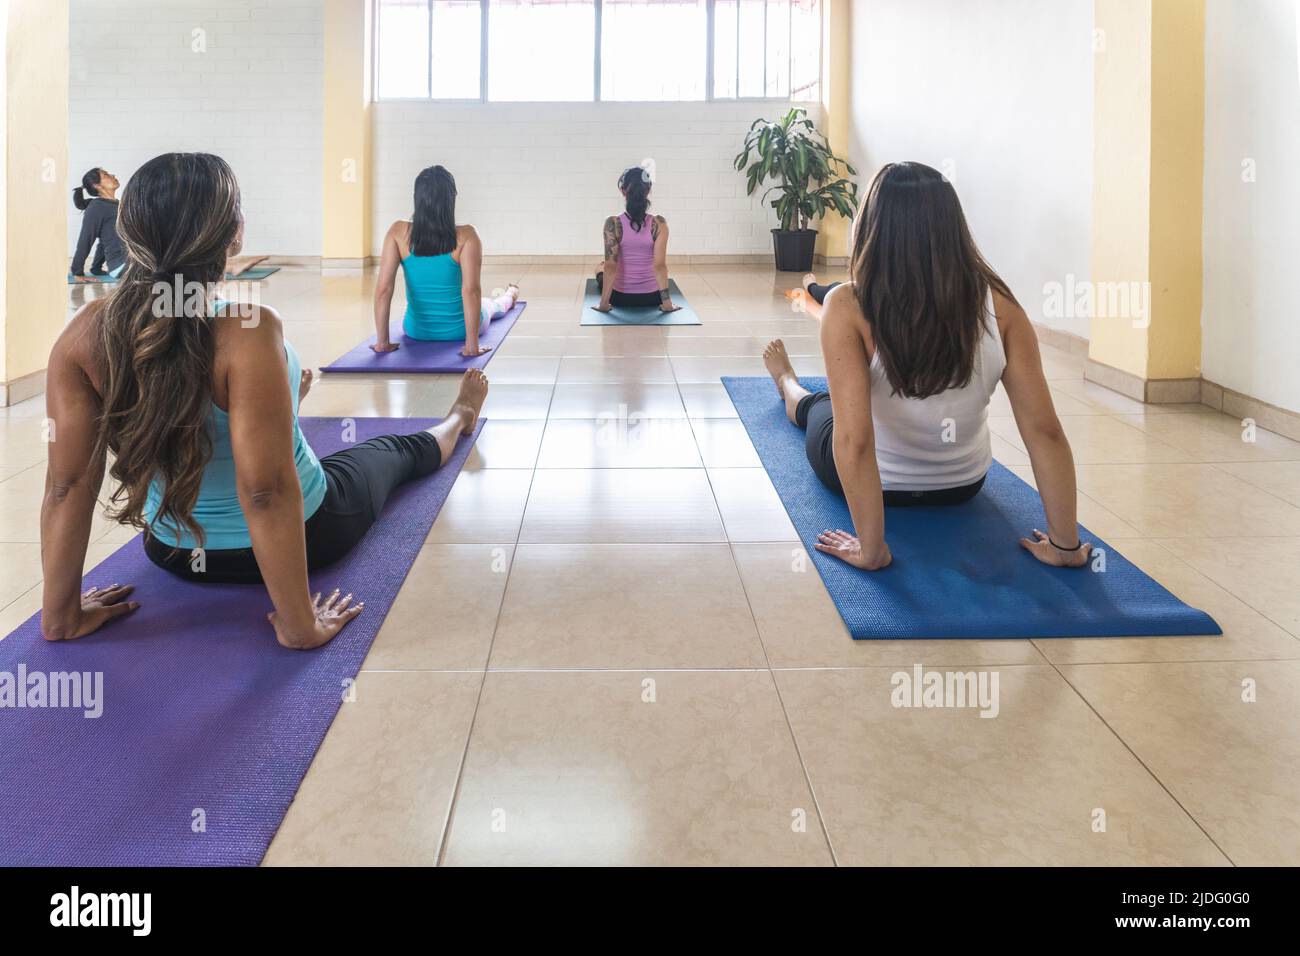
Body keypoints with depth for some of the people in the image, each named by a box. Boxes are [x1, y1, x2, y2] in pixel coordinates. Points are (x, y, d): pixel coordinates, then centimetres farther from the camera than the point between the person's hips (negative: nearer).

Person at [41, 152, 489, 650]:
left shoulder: (84, 333, -19)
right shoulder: (248, 329, -34)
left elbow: (67, 483, -16)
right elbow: (265, 491, -34)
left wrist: (61, 615, -7)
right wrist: (300, 625, -25)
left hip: (174, 551, 4)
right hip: (300, 536, -4)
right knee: (393, 450, 29)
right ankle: (459, 419, 63)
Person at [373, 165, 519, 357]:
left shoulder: (398, 232, -17)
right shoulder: (466, 236, -23)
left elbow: (383, 288, -20)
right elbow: (471, 291, -31)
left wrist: (382, 342, -14)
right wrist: (472, 346, -26)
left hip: (416, 331, 2)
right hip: (459, 330, -2)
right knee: (491, 305, 36)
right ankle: (510, 295, 71)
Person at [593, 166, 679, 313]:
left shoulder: (613, 224, -16)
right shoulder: (658, 224, -15)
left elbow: (610, 266, -18)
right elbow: (659, 265, -19)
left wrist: (604, 304, -14)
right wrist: (667, 303, -15)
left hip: (620, 297, -1)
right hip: (651, 298, 1)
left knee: (601, 267, 35)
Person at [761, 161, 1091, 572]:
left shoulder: (848, 308, -29)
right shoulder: (998, 304, -21)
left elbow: (853, 441, -35)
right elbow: (1045, 432, -21)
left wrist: (870, 550, -26)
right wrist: (1066, 545, -13)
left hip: (876, 481, -3)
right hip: (963, 485, 3)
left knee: (818, 406, 33)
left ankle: (788, 385, 69)